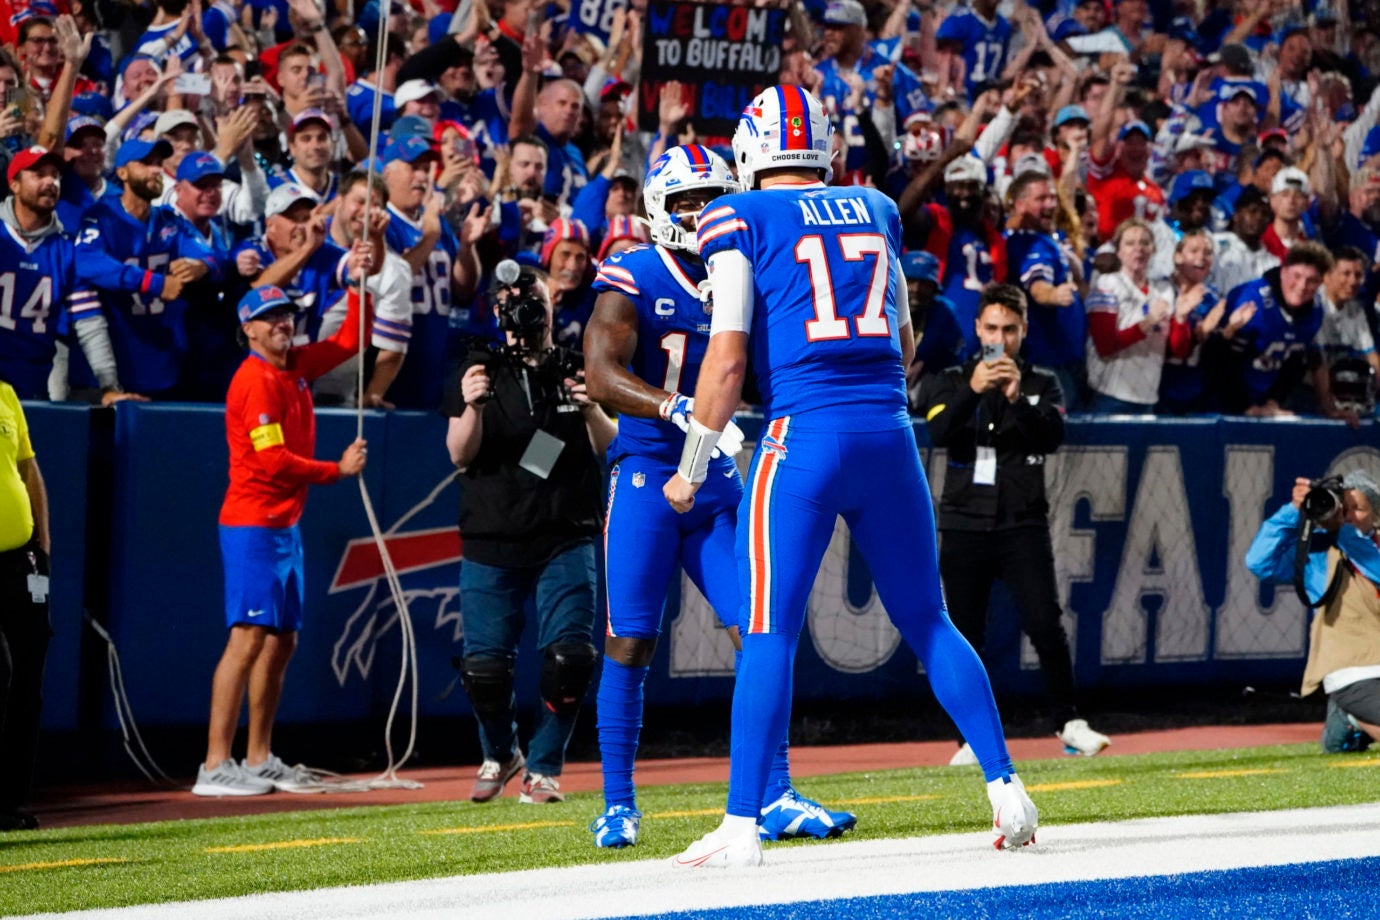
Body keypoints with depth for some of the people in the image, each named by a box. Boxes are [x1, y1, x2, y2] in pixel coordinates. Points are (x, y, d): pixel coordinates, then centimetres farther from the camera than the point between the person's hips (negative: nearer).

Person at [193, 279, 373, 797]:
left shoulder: (295, 366, 12)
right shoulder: (256, 381, -14)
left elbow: (349, 342, 22)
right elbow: (275, 462, -19)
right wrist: (339, 470, -9)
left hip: (286, 528, 10)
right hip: (253, 526, -10)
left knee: (281, 642, 10)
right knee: (248, 638, -15)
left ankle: (259, 760, 15)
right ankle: (215, 767, -18)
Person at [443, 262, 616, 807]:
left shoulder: (577, 371, 8)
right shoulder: (480, 371, 6)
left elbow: (610, 448, 1)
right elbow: (460, 455, -4)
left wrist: (592, 410, -18)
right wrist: (472, 407, -23)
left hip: (565, 542, 0)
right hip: (491, 544, 0)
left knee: (568, 656, -12)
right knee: (485, 665, -3)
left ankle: (544, 766, 5)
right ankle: (500, 755, 24)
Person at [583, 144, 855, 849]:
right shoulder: (632, 280, -8)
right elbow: (602, 374, -22)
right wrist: (681, 411, -34)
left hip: (717, 481, 5)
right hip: (647, 477, -5)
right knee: (629, 645, -3)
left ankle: (775, 799, 2)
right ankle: (617, 805, 6)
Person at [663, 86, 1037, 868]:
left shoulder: (742, 220, 1)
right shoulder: (876, 212, 16)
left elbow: (728, 358, -4)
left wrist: (692, 468, 5)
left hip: (806, 434, -4)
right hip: (889, 431, 4)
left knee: (770, 633, -3)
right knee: (929, 623, 14)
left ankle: (743, 825, -7)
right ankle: (1007, 788, 9)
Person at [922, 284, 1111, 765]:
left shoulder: (1042, 384, 10)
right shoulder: (952, 382, 9)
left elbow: (1052, 436, -7)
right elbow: (939, 432, -9)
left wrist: (1017, 398, -22)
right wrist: (973, 391, -25)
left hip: (1023, 526, -1)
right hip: (965, 525, 1)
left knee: (1045, 625, -13)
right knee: (965, 634, 1)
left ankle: (1069, 723, -3)